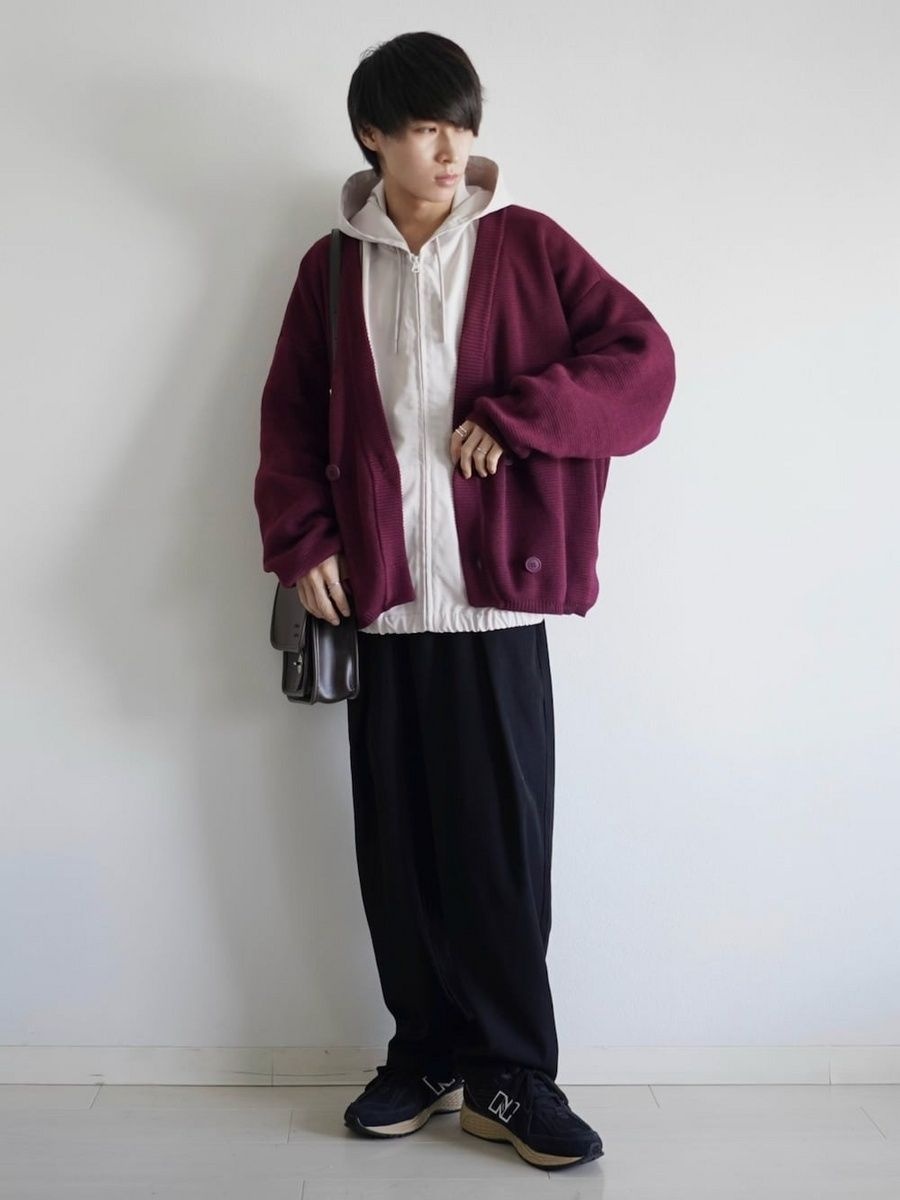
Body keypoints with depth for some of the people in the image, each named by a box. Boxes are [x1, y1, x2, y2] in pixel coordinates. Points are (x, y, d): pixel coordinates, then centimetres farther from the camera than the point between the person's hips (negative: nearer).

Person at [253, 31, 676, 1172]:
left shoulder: (525, 244, 5)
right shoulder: (332, 268, 12)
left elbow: (643, 358, -2)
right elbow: (290, 417, 13)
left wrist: (510, 415, -12)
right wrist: (301, 543, 0)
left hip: (496, 599, -2)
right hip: (379, 601, 3)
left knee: (502, 843, 0)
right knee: (397, 845, 7)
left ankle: (508, 1076, 13)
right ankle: (427, 1054, 23)